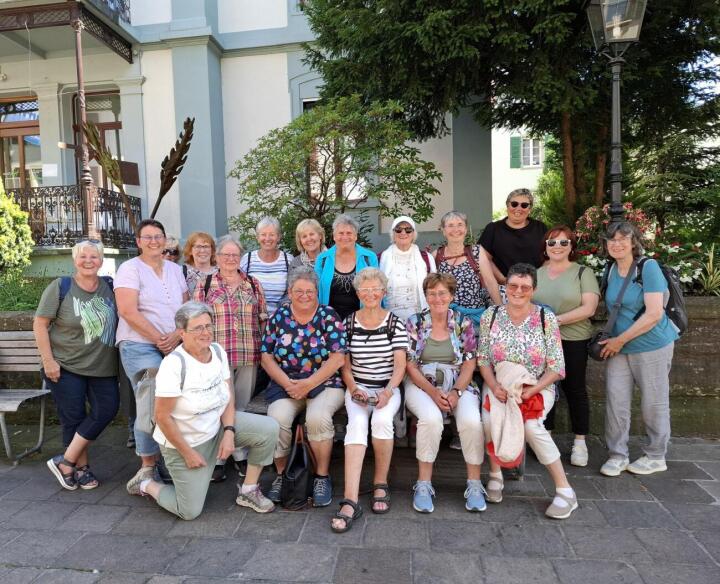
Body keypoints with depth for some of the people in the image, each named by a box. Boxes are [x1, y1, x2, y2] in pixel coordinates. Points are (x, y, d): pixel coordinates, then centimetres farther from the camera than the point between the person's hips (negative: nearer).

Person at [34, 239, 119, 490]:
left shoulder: (110, 287, 3)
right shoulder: (60, 287, -7)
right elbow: (39, 324, -7)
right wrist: (48, 360, -11)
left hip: (102, 367, 4)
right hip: (65, 366, -3)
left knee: (106, 410, -4)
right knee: (74, 417, 4)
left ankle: (66, 461, 10)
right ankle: (82, 467, 20)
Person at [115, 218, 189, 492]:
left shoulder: (175, 269, 16)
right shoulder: (130, 268, -1)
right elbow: (128, 311, -12)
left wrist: (177, 335, -5)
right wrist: (160, 339, -11)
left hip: (174, 347, 5)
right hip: (140, 346, -5)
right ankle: (148, 465, 5)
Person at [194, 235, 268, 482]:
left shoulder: (253, 285, 10)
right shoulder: (205, 286, 5)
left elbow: (263, 320, 10)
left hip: (249, 357, 2)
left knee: (244, 406, 9)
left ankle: (242, 456, 23)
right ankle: (218, 460, 14)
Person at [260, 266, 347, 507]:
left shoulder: (329, 316, -1)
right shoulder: (279, 316, 7)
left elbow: (338, 358, -8)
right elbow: (266, 357, 5)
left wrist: (308, 384, -15)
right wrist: (287, 383, -10)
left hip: (324, 383, -2)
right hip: (285, 384, 2)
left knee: (318, 417, -31)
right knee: (277, 418, -26)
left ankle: (322, 477, -6)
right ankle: (281, 475, 0)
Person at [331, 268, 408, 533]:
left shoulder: (396, 324, 2)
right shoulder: (348, 323, 6)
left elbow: (400, 365, -3)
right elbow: (345, 365, 7)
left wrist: (388, 391, -19)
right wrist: (354, 389, -10)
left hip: (388, 388, -1)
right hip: (357, 387, 1)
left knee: (382, 420, -31)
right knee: (356, 423, -29)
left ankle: (380, 483, -7)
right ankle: (350, 500, -34)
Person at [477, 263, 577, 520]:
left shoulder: (546, 318, -6)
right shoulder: (491, 316, -1)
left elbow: (556, 367, -6)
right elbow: (483, 359, 1)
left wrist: (530, 391, -20)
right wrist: (494, 387, -17)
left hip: (537, 388, -1)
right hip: (498, 386, 2)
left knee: (531, 425, -28)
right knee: (490, 418, -27)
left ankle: (565, 491, -11)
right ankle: (495, 475, -2)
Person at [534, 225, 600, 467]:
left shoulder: (583, 273, 1)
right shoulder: (536, 273, 11)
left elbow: (588, 308, -9)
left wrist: (557, 320, -16)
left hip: (573, 341, -3)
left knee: (574, 390, 6)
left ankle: (579, 442, 20)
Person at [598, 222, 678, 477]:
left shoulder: (648, 267, -13)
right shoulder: (610, 270, 6)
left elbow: (654, 314, -19)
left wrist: (620, 339, -16)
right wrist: (610, 338, 7)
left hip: (652, 346, -5)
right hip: (619, 348, 6)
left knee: (653, 403, 8)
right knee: (615, 401, 3)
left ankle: (656, 457, 26)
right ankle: (617, 455, 17)